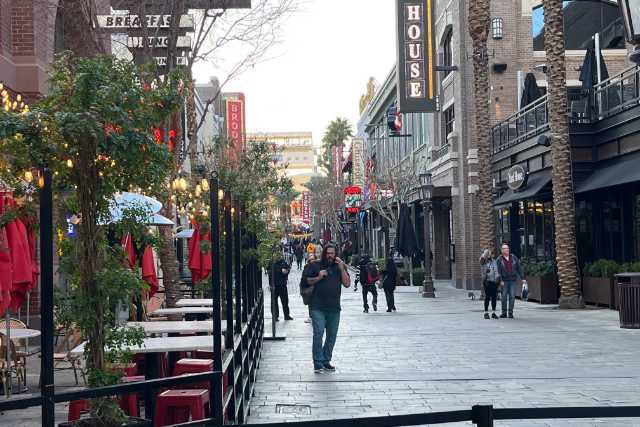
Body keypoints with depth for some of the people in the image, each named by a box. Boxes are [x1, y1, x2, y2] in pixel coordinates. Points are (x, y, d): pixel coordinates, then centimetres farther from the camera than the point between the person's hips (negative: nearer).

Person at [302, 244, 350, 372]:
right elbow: (307, 281, 6)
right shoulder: (315, 265, 4)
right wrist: (318, 277, -10)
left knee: (332, 335, 9)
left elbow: (347, 284, 1)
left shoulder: (340, 266, 9)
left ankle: (326, 361, 22)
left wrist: (341, 268, -7)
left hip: (334, 308, 3)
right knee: (318, 334, -10)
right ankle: (318, 363, -3)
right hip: (318, 307, -3)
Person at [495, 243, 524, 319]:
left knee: (512, 296, -3)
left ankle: (511, 313, 2)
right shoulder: (499, 259, 0)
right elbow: (498, 271, -5)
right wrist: (500, 280, -13)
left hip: (513, 280, 2)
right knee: (504, 296, 2)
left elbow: (519, 268, 10)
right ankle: (504, 313, 10)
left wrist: (522, 278, 6)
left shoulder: (514, 257, 8)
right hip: (504, 280, -1)